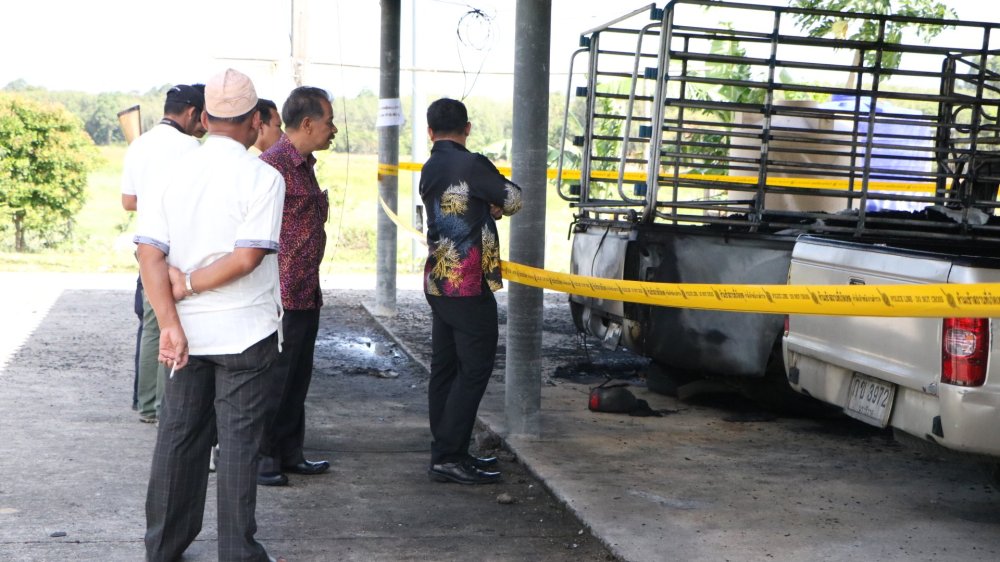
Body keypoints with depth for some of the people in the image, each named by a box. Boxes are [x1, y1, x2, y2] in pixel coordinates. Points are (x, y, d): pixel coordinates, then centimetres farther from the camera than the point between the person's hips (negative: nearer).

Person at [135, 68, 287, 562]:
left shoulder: (176, 171, 2)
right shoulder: (262, 176, -11)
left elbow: (149, 252, -7)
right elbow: (247, 257, -21)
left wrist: (170, 325, -12)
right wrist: (189, 283, -9)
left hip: (186, 330, 4)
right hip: (244, 332, -4)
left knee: (178, 435, 15)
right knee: (238, 442, 4)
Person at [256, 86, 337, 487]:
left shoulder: (305, 165, 16)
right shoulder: (273, 164, -16)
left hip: (306, 294, 10)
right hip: (282, 295, -10)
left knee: (297, 378, 15)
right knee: (274, 379, -2)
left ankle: (289, 453, 25)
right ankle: (260, 458, 9)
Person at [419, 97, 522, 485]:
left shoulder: (429, 170, 11)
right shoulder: (470, 165, -14)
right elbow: (513, 200, -5)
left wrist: (488, 207, 1)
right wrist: (497, 204, 16)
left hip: (438, 283, 9)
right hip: (469, 284, -9)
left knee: (445, 367, 12)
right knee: (475, 369, -4)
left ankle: (447, 452, 19)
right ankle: (448, 457, -5)